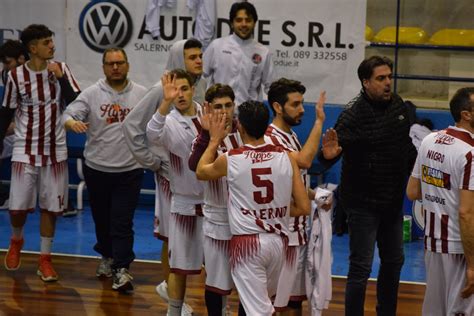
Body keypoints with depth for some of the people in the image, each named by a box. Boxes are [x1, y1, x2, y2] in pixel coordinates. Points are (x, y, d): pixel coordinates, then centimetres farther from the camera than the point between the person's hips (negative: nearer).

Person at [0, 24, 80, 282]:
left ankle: (45, 258, 16)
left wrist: (60, 78, -19)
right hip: (25, 151, -1)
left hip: (55, 151, 1)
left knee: (50, 207, 4)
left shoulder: (61, 69, -3)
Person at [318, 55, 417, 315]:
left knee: (394, 261, 19)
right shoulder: (354, 114, -19)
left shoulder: (398, 105, 0)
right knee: (361, 268, -4)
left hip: (393, 201, 7)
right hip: (363, 203, -7)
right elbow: (338, 146, -27)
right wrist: (329, 155, -48)